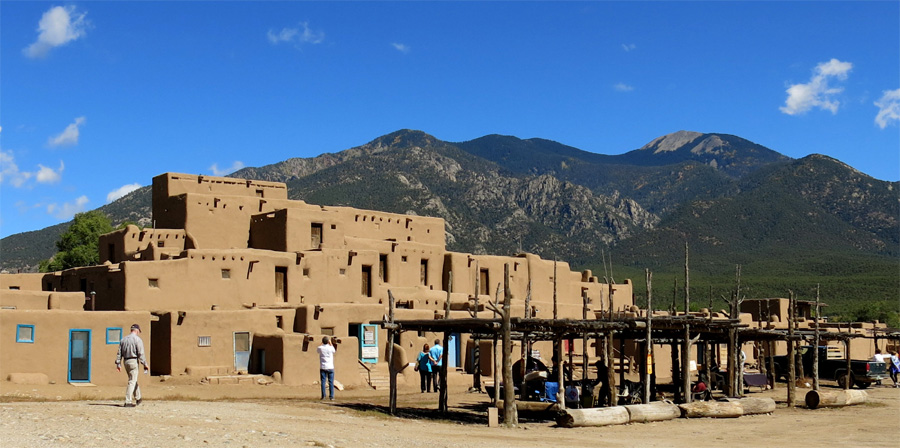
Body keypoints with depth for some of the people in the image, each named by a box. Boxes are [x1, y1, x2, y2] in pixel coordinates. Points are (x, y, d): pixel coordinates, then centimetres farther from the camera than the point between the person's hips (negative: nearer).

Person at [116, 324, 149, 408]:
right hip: (133, 361, -7)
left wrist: (118, 364, 10)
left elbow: (119, 353, 10)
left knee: (134, 380, 20)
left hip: (126, 361, 7)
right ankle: (128, 402, -10)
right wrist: (145, 364, -8)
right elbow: (140, 353, -13)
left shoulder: (123, 339, 12)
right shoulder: (137, 339, -8)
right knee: (132, 382, -5)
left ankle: (138, 398, 30)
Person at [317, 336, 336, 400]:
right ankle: (331, 396, -1)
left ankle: (323, 396, 0)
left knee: (323, 382, 3)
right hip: (330, 367, -1)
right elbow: (334, 351, 18)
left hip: (323, 368, 1)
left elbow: (317, 350, 21)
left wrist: (321, 343, 18)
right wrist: (330, 343, 19)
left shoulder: (320, 348, -4)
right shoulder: (330, 348, -6)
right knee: (331, 382, 1)